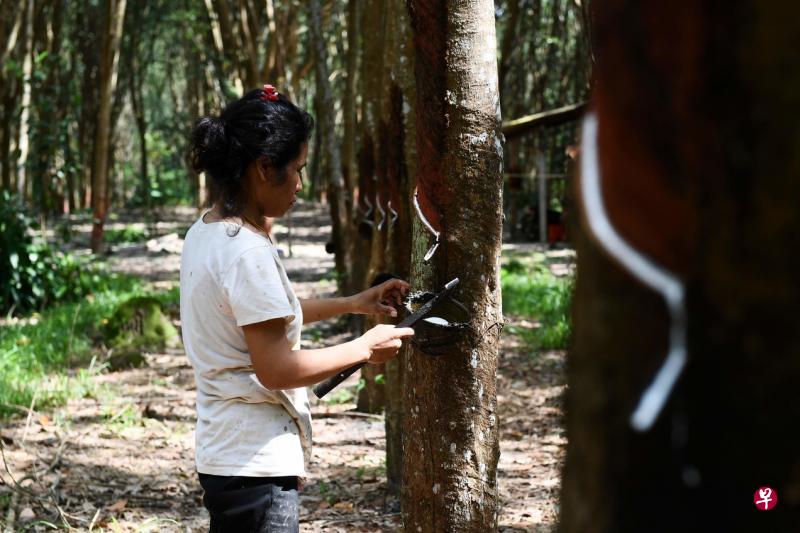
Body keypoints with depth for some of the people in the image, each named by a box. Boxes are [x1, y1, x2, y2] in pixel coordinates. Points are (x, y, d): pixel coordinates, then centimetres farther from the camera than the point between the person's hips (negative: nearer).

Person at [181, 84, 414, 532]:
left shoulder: (206, 234, 8)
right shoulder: (247, 251, -20)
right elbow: (276, 369, -20)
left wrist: (353, 304, 19)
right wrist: (365, 348, -9)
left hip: (225, 453, 10)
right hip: (257, 463, -10)